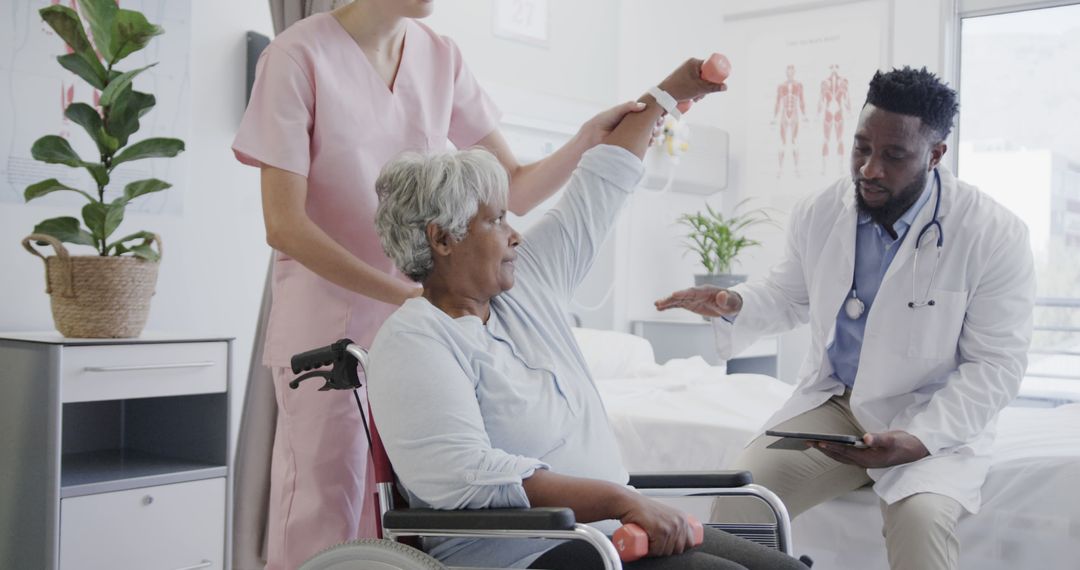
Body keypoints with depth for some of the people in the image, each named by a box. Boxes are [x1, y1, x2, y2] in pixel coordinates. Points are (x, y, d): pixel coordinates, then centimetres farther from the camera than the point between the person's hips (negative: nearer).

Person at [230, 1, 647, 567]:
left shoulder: (440, 57, 3)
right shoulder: (300, 55, -12)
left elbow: (513, 189, 3)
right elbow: (283, 223, -16)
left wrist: (586, 142, -15)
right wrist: (406, 295, -22)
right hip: (326, 324, -4)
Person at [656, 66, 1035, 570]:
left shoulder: (995, 235, -13)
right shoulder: (819, 213, -1)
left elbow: (994, 367, -11)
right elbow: (790, 297, 18)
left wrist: (918, 441, -24)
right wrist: (734, 304, -5)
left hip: (935, 421, -3)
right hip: (831, 404, 4)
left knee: (920, 517, -35)